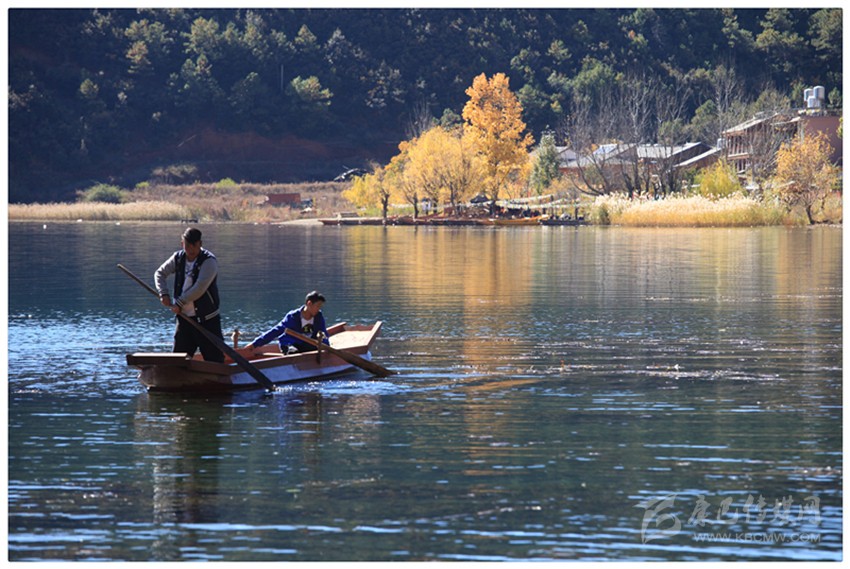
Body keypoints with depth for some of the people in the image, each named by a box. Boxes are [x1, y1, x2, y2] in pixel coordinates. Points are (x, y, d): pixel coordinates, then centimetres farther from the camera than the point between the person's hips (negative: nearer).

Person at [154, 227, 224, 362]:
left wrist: (179, 303, -18)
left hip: (206, 320, -6)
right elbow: (160, 273, 15)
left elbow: (199, 288, -23)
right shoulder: (178, 258, 5)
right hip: (184, 319, 6)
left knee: (214, 360, -4)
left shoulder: (209, 261, -14)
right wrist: (163, 293, -3)